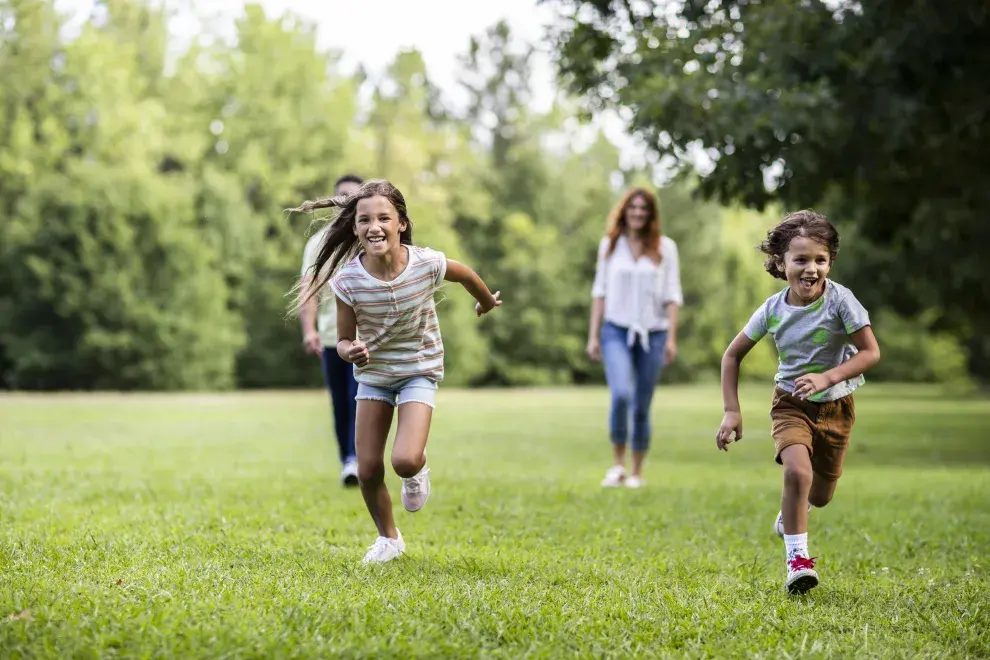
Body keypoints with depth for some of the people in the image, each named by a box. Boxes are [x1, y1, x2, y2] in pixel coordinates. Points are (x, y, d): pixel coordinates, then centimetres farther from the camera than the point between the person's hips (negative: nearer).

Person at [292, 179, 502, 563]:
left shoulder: (427, 264, -24)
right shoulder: (348, 280, -22)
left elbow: (466, 274, 0)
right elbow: (344, 340, -10)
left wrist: (487, 301, 20)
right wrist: (351, 352, -34)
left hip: (419, 370, -2)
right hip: (373, 373, 2)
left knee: (405, 461, -22)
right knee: (367, 470, 1)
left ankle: (418, 471, 17)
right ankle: (388, 537, 28)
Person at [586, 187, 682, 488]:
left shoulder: (665, 247, 4)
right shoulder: (610, 245, 8)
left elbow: (672, 295, 4)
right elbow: (600, 291, 10)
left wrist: (671, 338, -4)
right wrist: (593, 335, 5)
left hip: (652, 333, 0)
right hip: (616, 331, 0)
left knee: (642, 407, 4)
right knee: (621, 395, -21)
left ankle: (637, 472, 16)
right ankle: (617, 464, -7)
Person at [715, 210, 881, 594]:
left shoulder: (839, 300, -19)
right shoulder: (773, 310, -13)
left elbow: (871, 352, -18)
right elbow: (733, 355, 0)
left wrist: (827, 378, -31)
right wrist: (731, 411, -6)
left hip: (835, 407, 1)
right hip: (791, 404, 0)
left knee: (820, 496, 11)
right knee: (797, 471, -27)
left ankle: (790, 512, 49)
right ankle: (797, 560, -16)